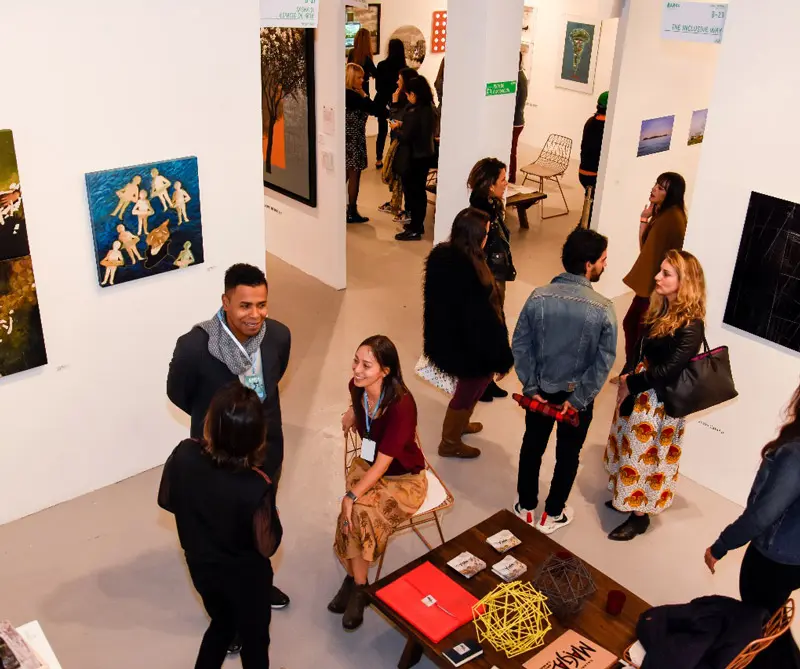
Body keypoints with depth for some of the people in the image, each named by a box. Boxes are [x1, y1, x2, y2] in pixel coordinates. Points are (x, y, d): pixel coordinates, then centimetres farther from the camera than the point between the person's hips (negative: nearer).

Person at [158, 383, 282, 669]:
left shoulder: (184, 454, -25)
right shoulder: (257, 487, -36)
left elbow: (166, 501, -5)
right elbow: (267, 546, -21)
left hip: (200, 566, 4)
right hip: (244, 576, -4)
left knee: (221, 622, 33)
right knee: (254, 638, 25)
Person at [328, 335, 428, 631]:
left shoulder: (401, 405, -31)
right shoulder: (357, 387, -12)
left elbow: (383, 461, -28)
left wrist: (351, 496, -32)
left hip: (403, 478, -5)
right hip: (367, 465, 5)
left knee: (359, 512, -28)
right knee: (358, 514, -23)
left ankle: (354, 582, -3)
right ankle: (358, 586, -1)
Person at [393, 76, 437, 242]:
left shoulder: (413, 112, -22)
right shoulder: (430, 109, 4)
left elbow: (405, 137, -21)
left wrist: (396, 128, -3)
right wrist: (403, 125, 9)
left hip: (413, 157, -8)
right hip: (426, 154, 8)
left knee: (411, 191, 2)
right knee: (420, 190, 17)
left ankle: (414, 230, 8)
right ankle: (418, 224, 28)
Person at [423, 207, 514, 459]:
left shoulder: (440, 255, -8)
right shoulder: (471, 273, -34)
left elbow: (435, 299, 7)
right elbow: (482, 320, -27)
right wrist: (500, 358, -14)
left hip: (444, 338, 8)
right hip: (469, 346, -8)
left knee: (467, 387, 30)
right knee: (469, 391, 16)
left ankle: (458, 424, 53)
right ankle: (450, 443, 34)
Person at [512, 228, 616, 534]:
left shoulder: (539, 297, -14)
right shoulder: (603, 309, -20)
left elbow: (520, 345, -10)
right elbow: (603, 362, -18)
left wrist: (531, 387, -3)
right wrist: (577, 398, -9)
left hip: (541, 390, 2)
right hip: (578, 395, -2)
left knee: (532, 447, 21)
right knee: (568, 454, 18)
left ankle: (526, 509, 36)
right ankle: (552, 515, 34)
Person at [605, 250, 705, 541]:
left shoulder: (691, 326, -24)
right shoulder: (659, 309, 2)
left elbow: (668, 370, -23)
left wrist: (632, 385, -13)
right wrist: (626, 377, -3)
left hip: (660, 402, -8)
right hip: (637, 392, 8)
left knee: (645, 455, 7)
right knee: (628, 447, 22)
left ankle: (640, 515, 25)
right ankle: (626, 496, 43)